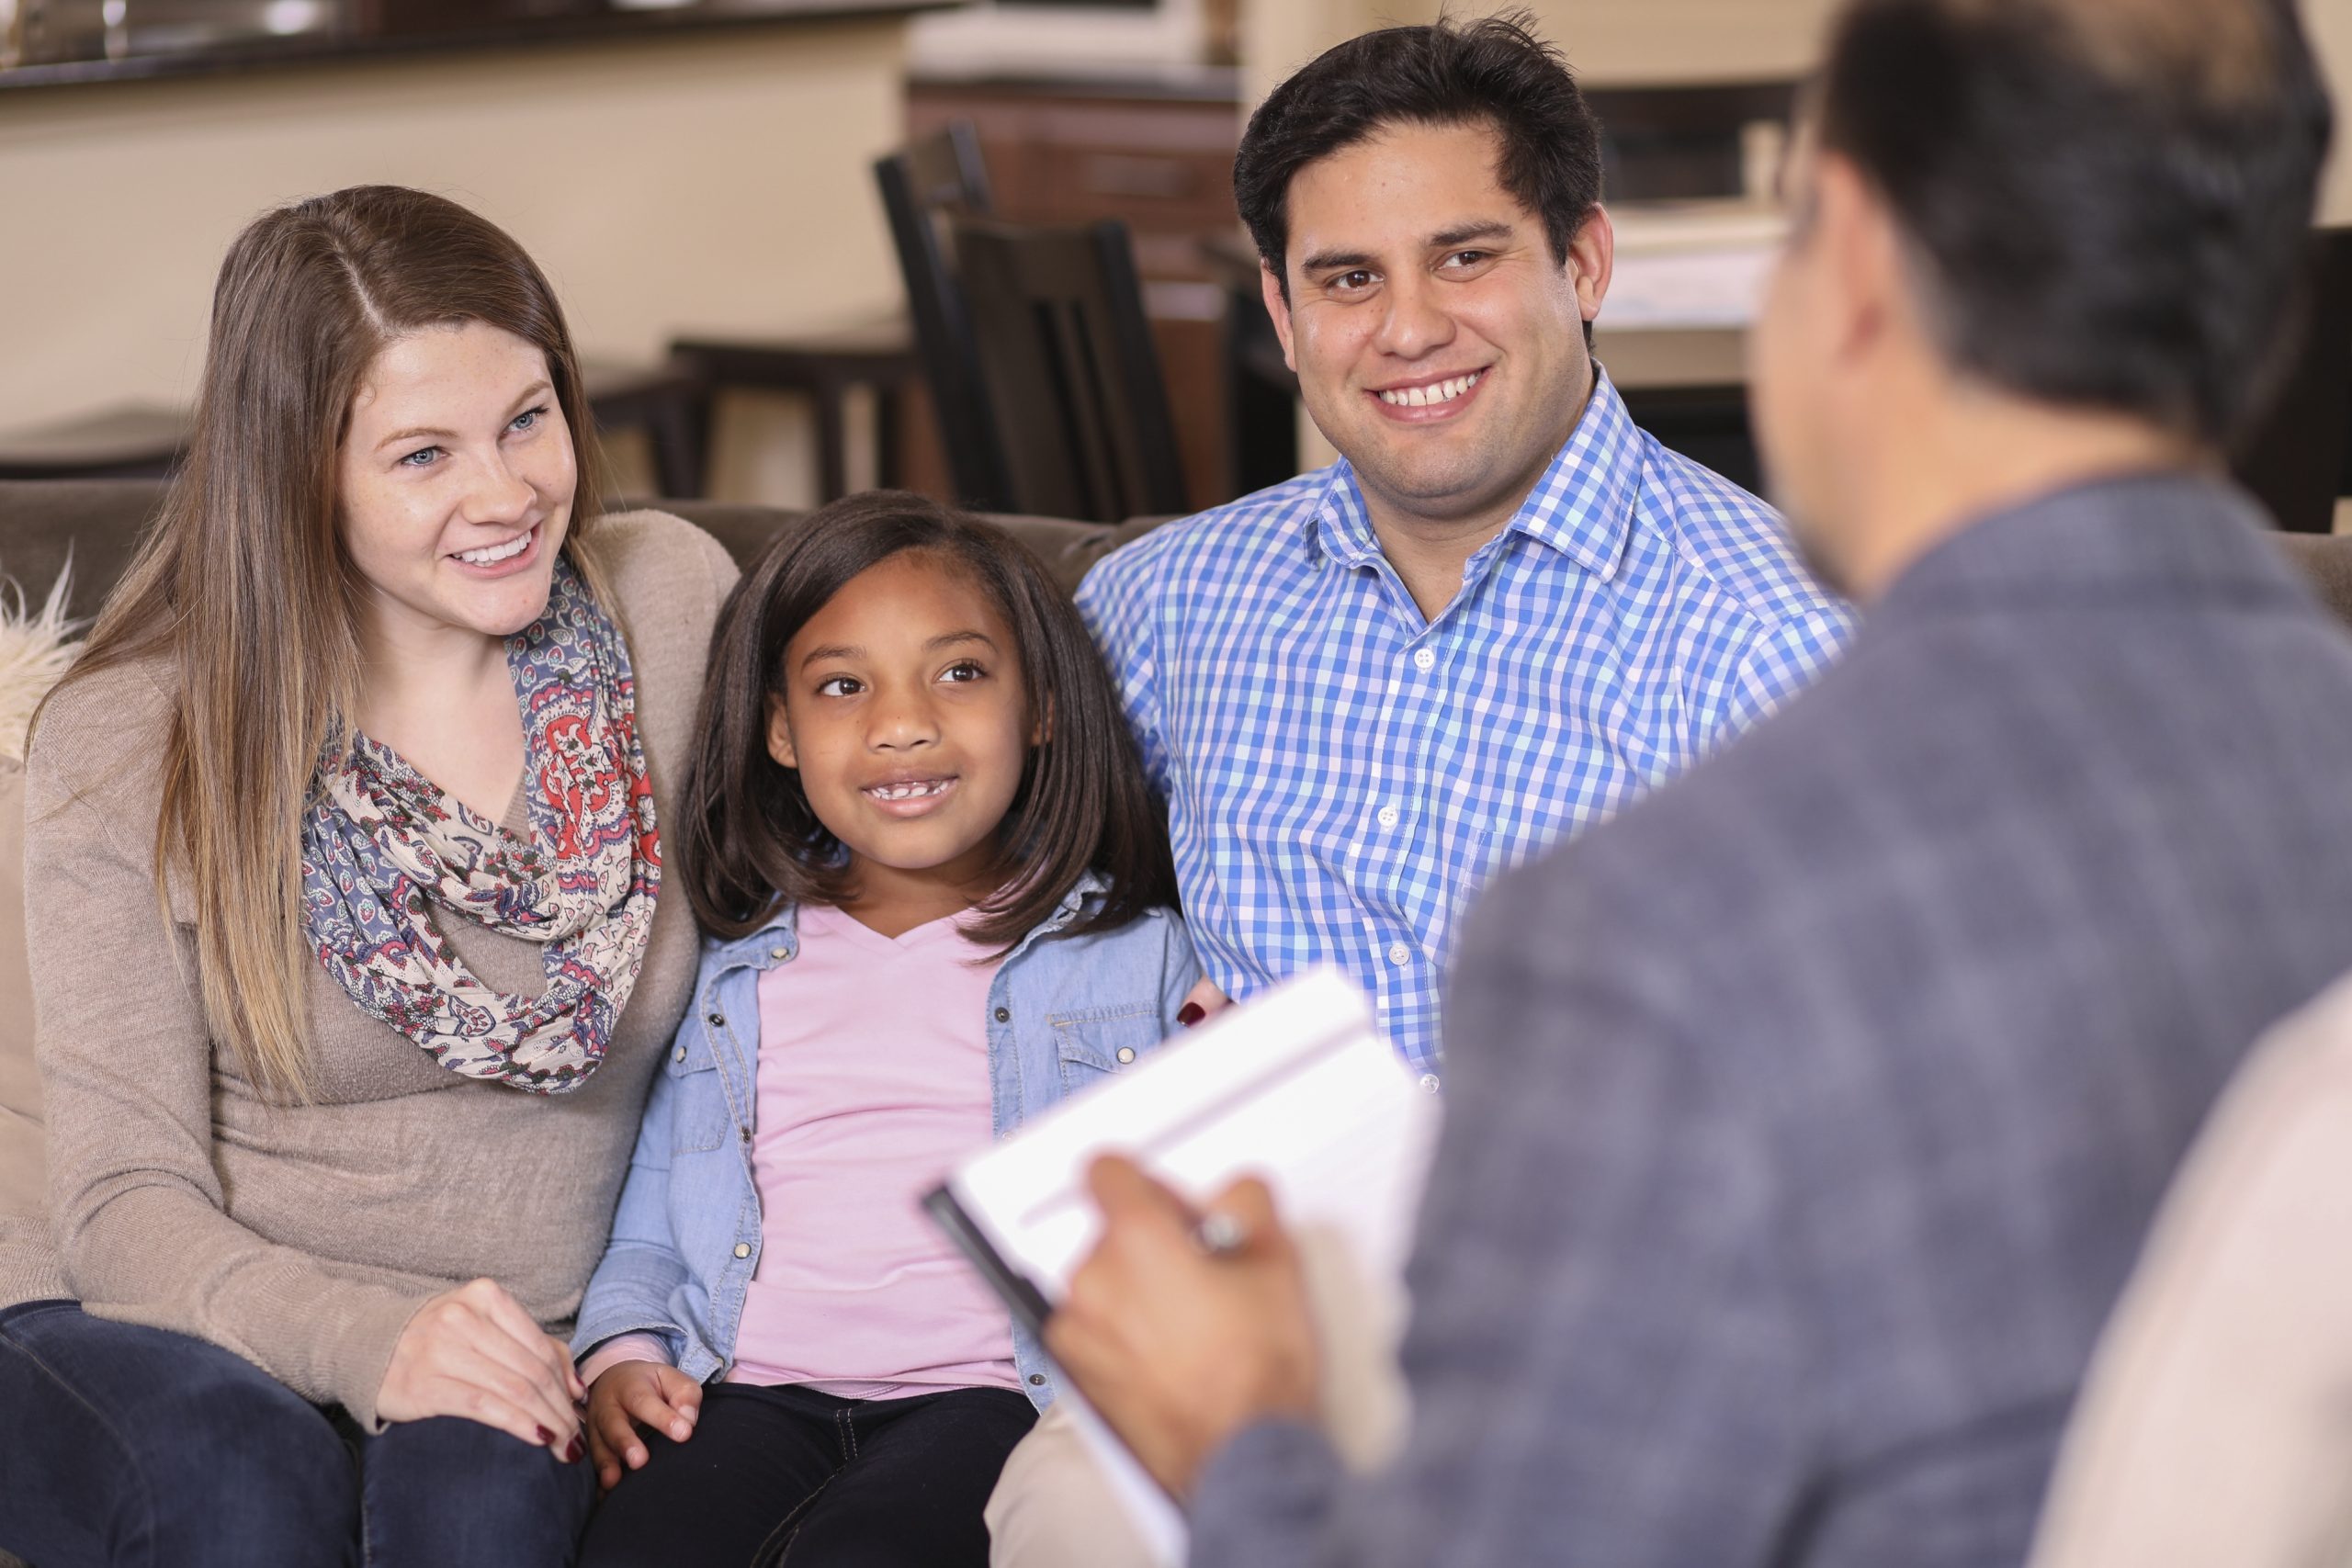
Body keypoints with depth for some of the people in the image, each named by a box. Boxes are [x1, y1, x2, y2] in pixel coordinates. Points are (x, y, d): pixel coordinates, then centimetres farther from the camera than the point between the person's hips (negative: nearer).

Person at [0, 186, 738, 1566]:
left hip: (533, 1372, 1)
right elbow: (124, 1199, -8)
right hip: (220, 1353, -1)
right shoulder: (131, 749, -5)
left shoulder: (677, 600, 1)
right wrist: (366, 1338, -29)